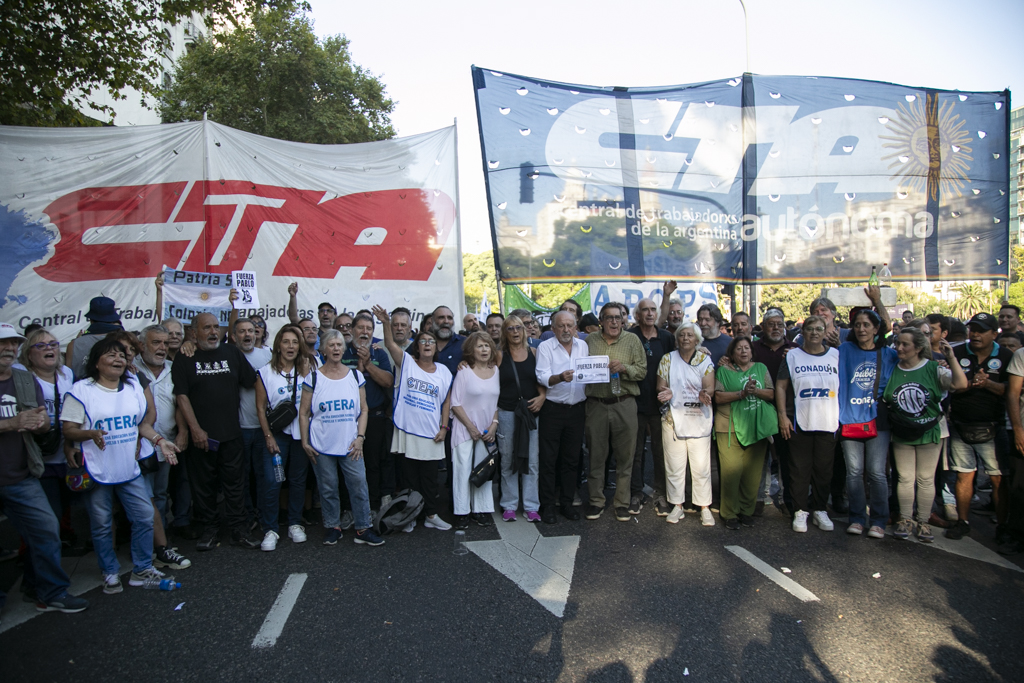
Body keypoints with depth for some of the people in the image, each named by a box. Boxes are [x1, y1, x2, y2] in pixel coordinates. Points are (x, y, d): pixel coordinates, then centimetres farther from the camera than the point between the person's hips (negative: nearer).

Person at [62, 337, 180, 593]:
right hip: (96, 472, -4)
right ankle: (110, 572, 25)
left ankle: (142, 568, 19)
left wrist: (159, 440, -2)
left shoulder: (134, 386, 8)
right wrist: (91, 434, -28)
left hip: (130, 469, 4)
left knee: (145, 516, 4)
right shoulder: (81, 390, -8)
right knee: (102, 525, 8)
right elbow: (68, 430, -9)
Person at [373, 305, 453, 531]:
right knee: (410, 476, 7)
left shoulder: (443, 371, 6)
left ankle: (431, 515, 23)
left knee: (430, 477, 10)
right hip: (407, 430, -2)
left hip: (431, 433, 2)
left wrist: (444, 427, 1)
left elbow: (446, 401, 7)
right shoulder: (406, 362, 1)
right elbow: (390, 344, -15)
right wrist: (386, 324, -31)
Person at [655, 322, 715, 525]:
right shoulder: (668, 359, 7)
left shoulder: (705, 360, 5)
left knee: (701, 466, -1)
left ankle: (705, 507, 10)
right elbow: (661, 386, 4)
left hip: (699, 419, -1)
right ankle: (676, 505, 15)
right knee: (674, 465, 3)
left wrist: (705, 394, -26)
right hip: (673, 419, 1)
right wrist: (666, 392, -19)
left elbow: (710, 387, -3)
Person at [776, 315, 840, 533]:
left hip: (828, 423, 2)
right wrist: (782, 416, -5)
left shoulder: (836, 356, 8)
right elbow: (780, 386, 3)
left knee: (823, 469, 8)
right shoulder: (793, 356, 3)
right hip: (799, 423, -1)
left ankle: (820, 509, 22)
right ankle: (800, 511, 13)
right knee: (799, 469, 3)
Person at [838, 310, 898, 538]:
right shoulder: (845, 350, 6)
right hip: (850, 418, 1)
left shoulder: (888, 354, 8)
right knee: (854, 472, 2)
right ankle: (857, 518, 14)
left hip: (878, 419, 0)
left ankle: (879, 521, 9)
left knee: (876, 472, -4)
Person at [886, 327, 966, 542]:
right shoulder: (892, 370, -2)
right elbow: (882, 400, 7)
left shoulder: (933, 369, -6)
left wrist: (951, 358, -26)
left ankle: (924, 522, 19)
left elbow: (961, 384, -19)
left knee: (926, 479, 8)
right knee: (905, 478, 6)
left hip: (928, 433, -1)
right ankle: (905, 520, 18)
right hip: (902, 435, 1)